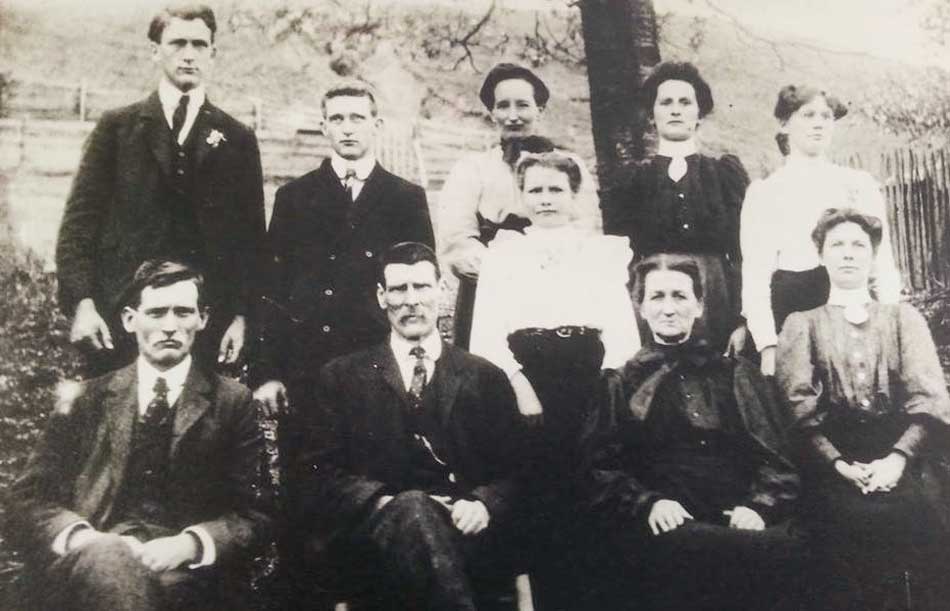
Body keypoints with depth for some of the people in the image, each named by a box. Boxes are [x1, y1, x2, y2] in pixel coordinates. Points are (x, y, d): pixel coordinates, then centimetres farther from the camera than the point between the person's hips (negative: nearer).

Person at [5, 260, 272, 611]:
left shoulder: (234, 404, 11)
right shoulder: (82, 400, 16)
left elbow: (255, 515, 5)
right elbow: (26, 502, 10)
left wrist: (189, 545, -15)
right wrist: (82, 537, -12)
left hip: (185, 575, -1)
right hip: (85, 568, 1)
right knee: (109, 557, -34)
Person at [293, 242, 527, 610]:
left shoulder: (486, 378, 17)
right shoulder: (341, 377, 16)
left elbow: (513, 472, 11)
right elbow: (319, 472, 6)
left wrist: (483, 505, -13)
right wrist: (383, 503, -13)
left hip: (470, 540, 0)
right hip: (370, 536, 1)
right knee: (411, 507, -35)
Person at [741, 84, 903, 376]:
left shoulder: (861, 184, 13)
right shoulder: (764, 192, 8)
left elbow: (883, 264, 10)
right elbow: (755, 274, 0)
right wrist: (767, 345, -13)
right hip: (789, 313, -2)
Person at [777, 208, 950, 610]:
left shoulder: (904, 318, 21)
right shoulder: (802, 324, 18)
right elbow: (798, 407, 2)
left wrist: (899, 457, -14)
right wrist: (838, 463, -15)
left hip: (902, 458, 1)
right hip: (835, 463, -1)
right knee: (857, 518, -31)